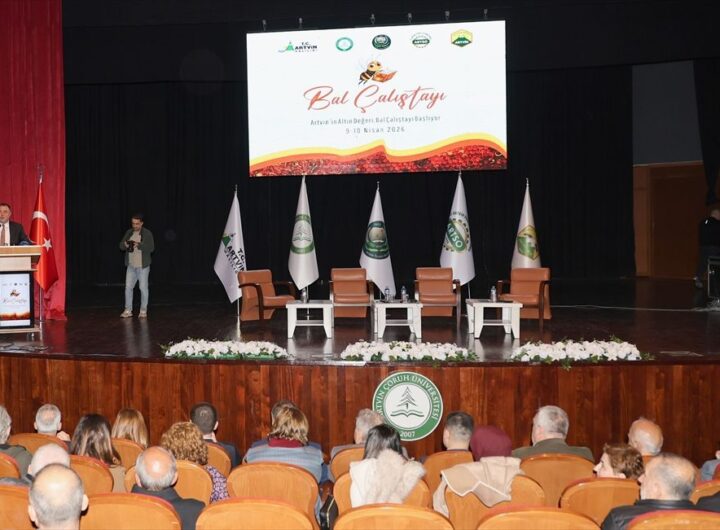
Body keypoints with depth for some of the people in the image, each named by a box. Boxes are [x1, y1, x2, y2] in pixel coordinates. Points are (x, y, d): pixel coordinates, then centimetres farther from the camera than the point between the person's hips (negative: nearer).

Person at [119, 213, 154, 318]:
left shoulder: (147, 233, -6)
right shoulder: (129, 232, 8)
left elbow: (151, 248, -15)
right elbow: (121, 246, 6)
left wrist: (139, 245, -27)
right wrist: (125, 244, -17)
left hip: (143, 266, -4)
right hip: (131, 266, 4)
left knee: (143, 288, 0)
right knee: (128, 287, 2)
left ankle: (143, 311, 8)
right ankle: (128, 310, 8)